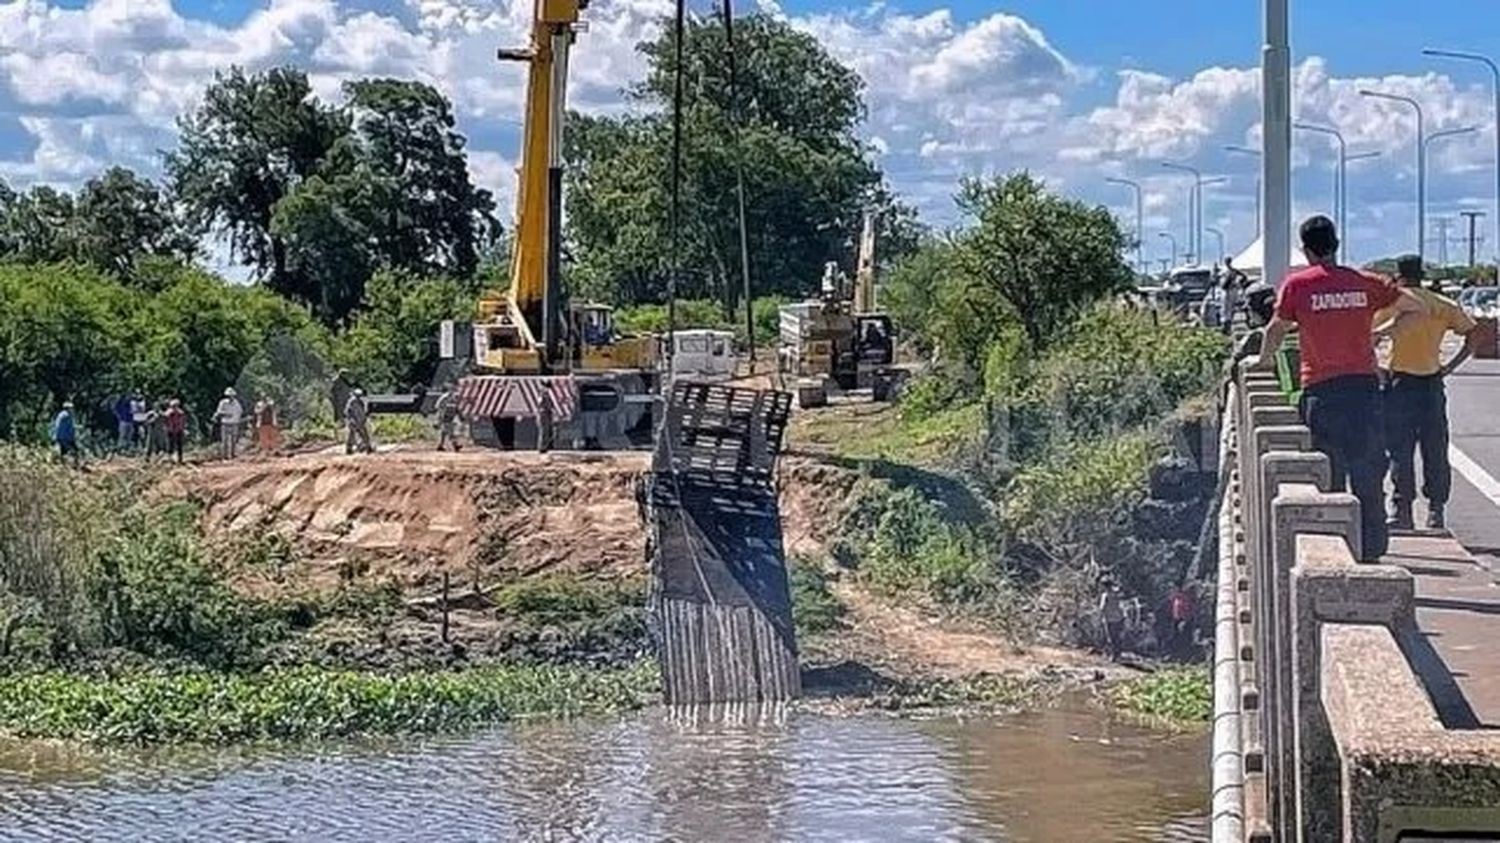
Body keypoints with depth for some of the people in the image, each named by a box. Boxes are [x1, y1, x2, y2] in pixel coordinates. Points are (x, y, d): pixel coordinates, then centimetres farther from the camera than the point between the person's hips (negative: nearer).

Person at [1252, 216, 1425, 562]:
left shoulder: (1297, 284, -1)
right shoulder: (1365, 283, 5)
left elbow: (1275, 330, 7)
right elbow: (1414, 308, 11)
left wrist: (1264, 360, 25)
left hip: (1320, 388, -2)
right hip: (1364, 384, 2)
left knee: (1327, 473, 4)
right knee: (1368, 473, 8)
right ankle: (1371, 548, 10)